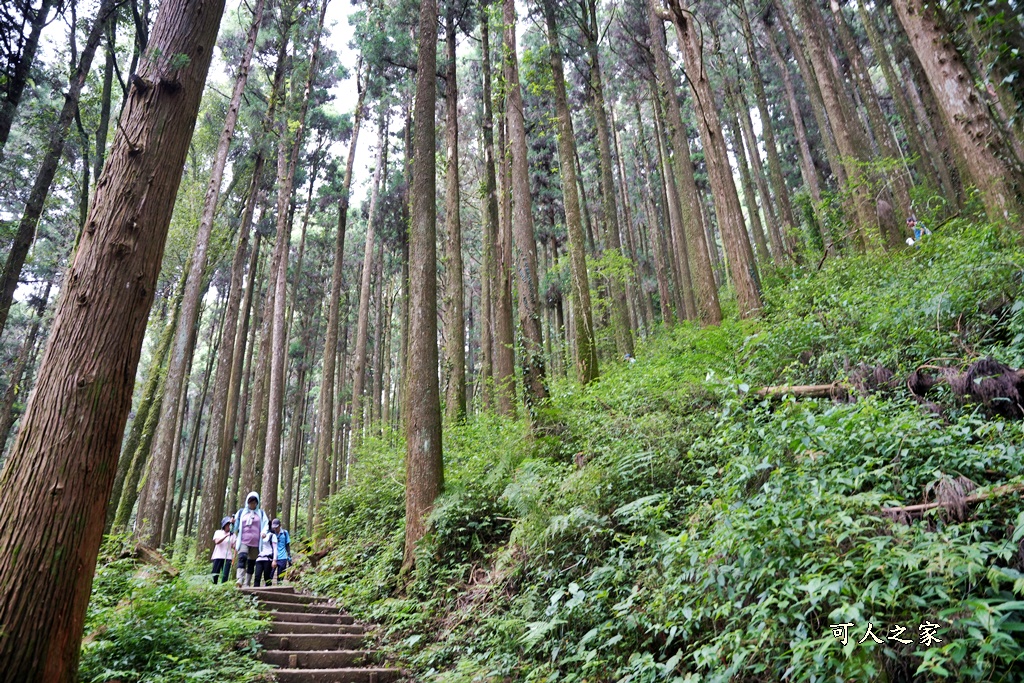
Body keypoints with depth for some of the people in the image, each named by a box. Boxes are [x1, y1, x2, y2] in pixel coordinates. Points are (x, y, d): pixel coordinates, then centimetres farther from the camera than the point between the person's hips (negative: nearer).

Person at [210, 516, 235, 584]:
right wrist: (226, 536, -22)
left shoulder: (232, 534, 9)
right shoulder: (218, 532, 9)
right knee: (215, 575, -4)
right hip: (218, 556, 0)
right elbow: (217, 542, -9)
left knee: (225, 576, -8)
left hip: (228, 557, 0)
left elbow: (233, 547, 2)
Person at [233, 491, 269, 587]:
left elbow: (266, 524, 8)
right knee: (242, 557, -24)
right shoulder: (241, 512, 15)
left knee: (252, 562, 2)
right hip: (243, 541, -1)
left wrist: (264, 531, -11)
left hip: (255, 542, 1)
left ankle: (247, 583, 8)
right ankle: (240, 579, -32)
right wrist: (235, 538, 7)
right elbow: (236, 525, 16)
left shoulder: (261, 513, 15)